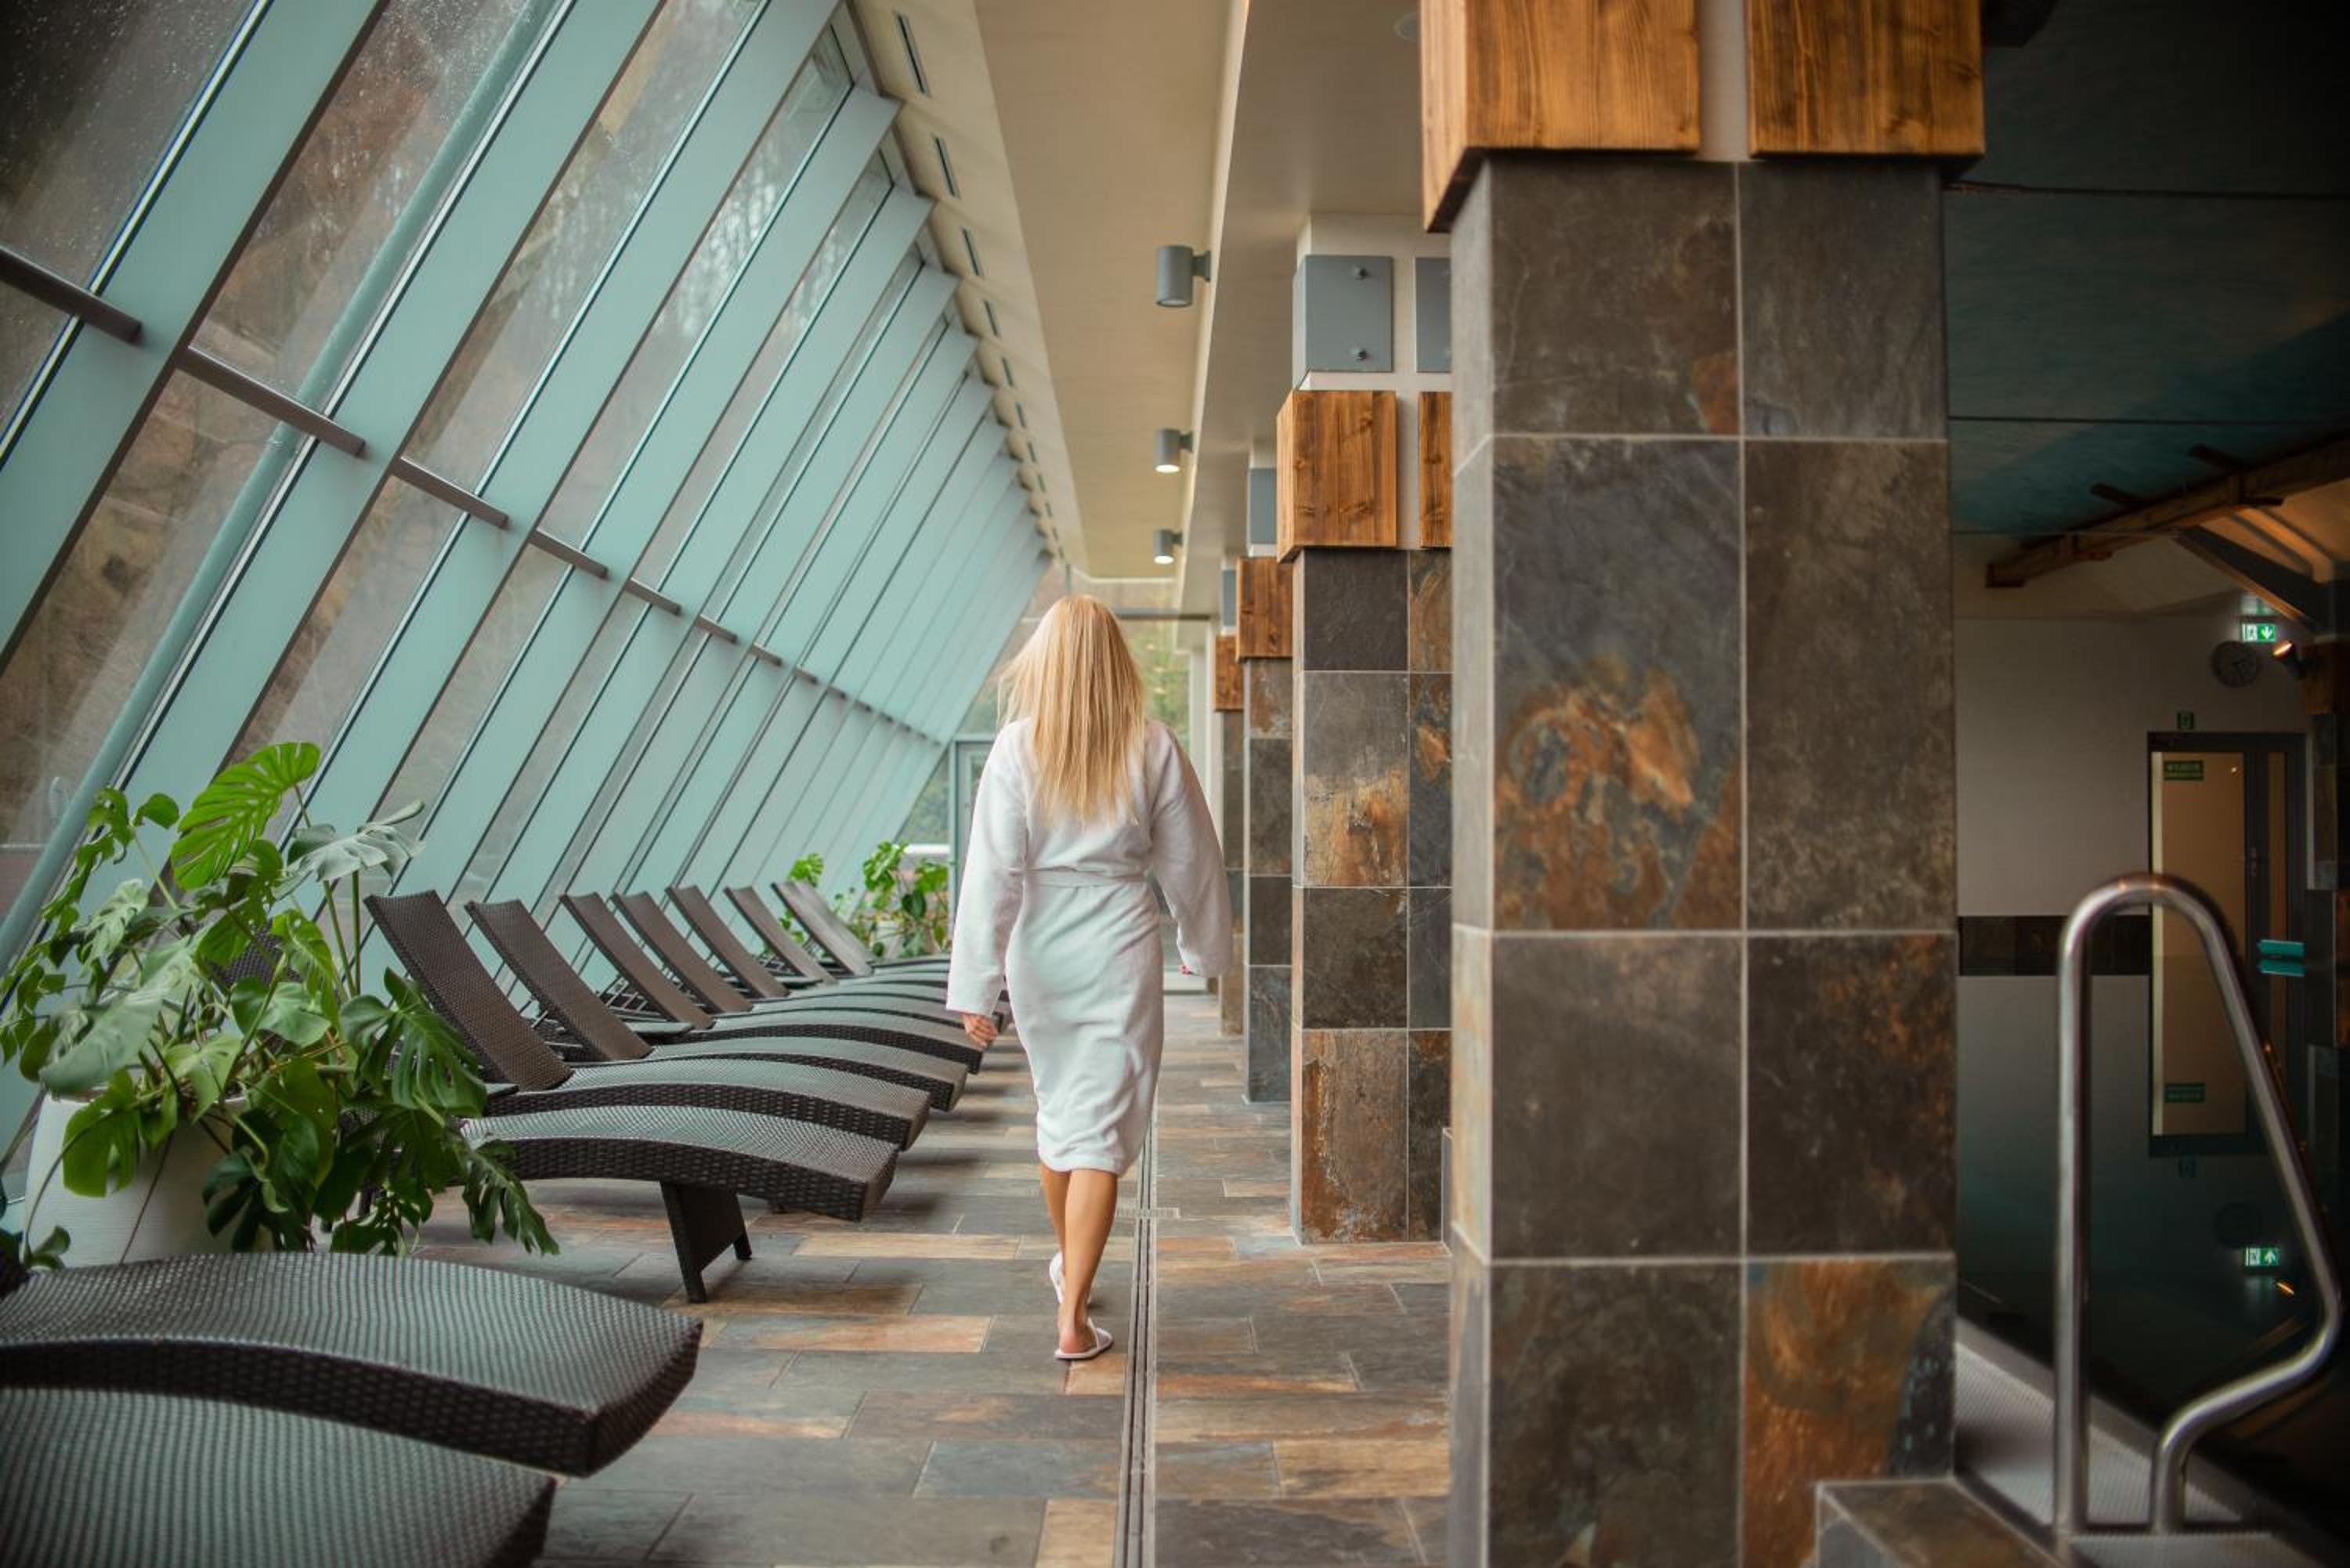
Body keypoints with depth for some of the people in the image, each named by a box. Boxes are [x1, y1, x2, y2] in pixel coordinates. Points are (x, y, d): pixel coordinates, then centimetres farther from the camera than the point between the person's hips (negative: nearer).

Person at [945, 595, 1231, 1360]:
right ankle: (1074, 1318, 1)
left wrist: (976, 985, -7)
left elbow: (992, 871, -10)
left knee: (1056, 1107, 22)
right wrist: (1205, 943, 19)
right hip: (1120, 950, -2)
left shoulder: (1018, 747, -7)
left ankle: (1069, 1263, 43)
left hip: (1040, 952, 2)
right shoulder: (1151, 748, -5)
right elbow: (1190, 861, 3)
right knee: (1102, 1128, 2)